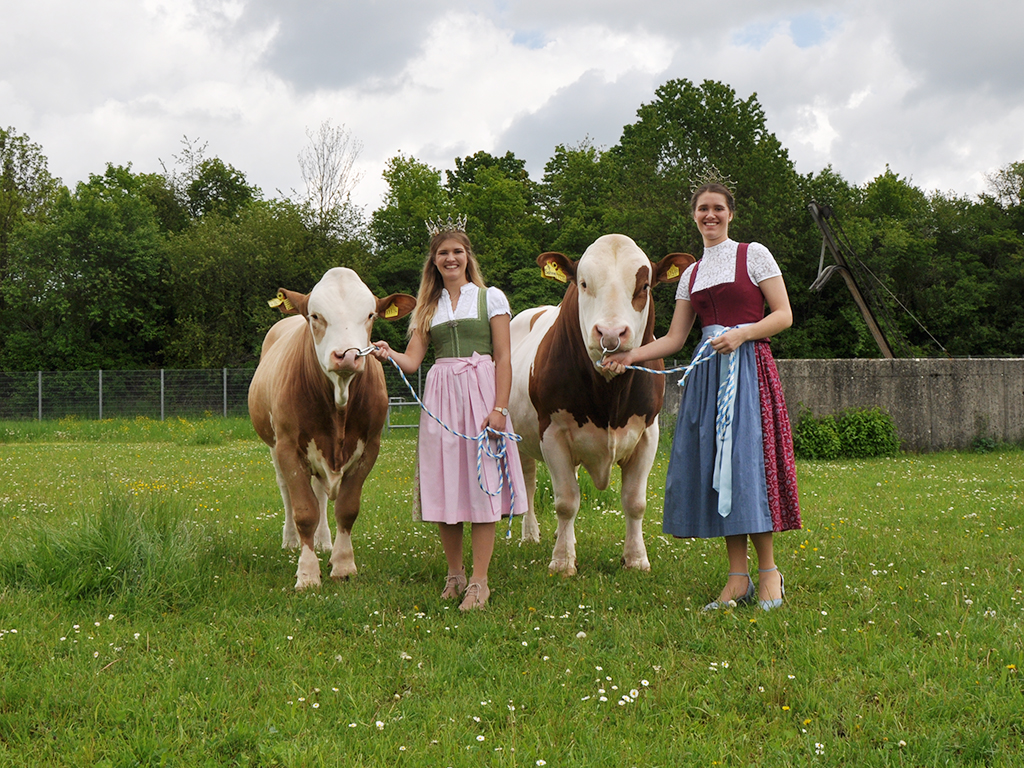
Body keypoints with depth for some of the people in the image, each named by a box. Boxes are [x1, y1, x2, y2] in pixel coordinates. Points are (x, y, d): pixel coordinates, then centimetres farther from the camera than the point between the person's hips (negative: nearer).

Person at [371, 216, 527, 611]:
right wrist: (388, 354, -16)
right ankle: (454, 574, 17)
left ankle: (479, 581, -3)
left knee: (482, 483, -6)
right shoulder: (428, 307, 15)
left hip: (481, 394, -3)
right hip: (439, 397, 3)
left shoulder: (491, 298, 6)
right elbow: (412, 359, 6)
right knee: (445, 484, 3)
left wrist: (499, 408, -10)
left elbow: (503, 358, 0)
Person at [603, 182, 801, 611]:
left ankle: (768, 571, -2)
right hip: (706, 373, 5)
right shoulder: (691, 274, 18)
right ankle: (738, 577, 3)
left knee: (748, 459, -11)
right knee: (715, 464, -1)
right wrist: (631, 355, 1)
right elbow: (674, 339, 15)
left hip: (748, 367, -5)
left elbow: (784, 315, -1)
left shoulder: (753, 255, 4)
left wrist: (740, 334, -15)